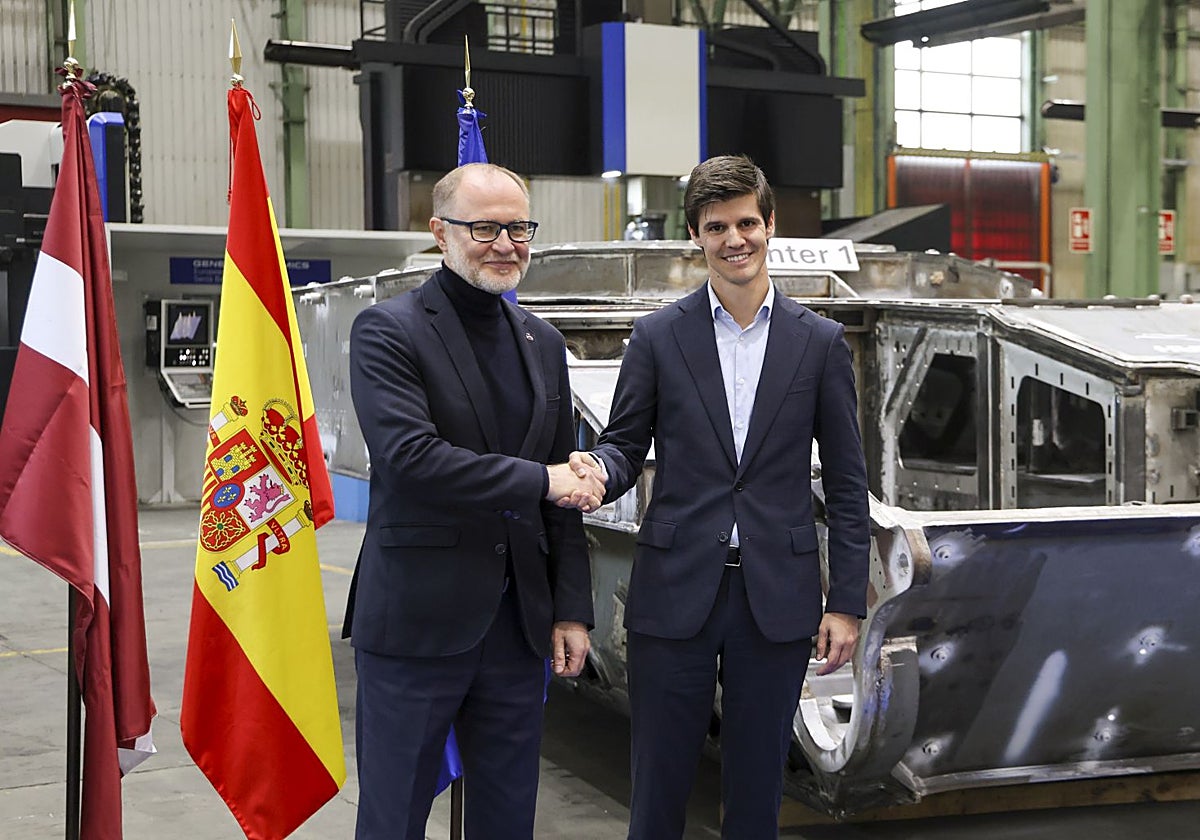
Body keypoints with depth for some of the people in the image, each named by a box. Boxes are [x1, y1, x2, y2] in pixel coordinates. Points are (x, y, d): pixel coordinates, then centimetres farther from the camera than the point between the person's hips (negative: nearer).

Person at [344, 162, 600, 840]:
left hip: (519, 624, 6)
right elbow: (408, 459, -22)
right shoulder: (387, 331, -7)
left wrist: (572, 609, 7)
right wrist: (538, 481, -17)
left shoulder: (544, 343, 12)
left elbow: (567, 486, 13)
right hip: (417, 623, -6)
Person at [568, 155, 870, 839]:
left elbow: (846, 483, 5)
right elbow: (625, 444, 5)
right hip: (675, 593, 0)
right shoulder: (658, 337, 2)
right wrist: (597, 470, -20)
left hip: (777, 599, 1)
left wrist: (847, 603, 1)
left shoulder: (820, 342, 4)